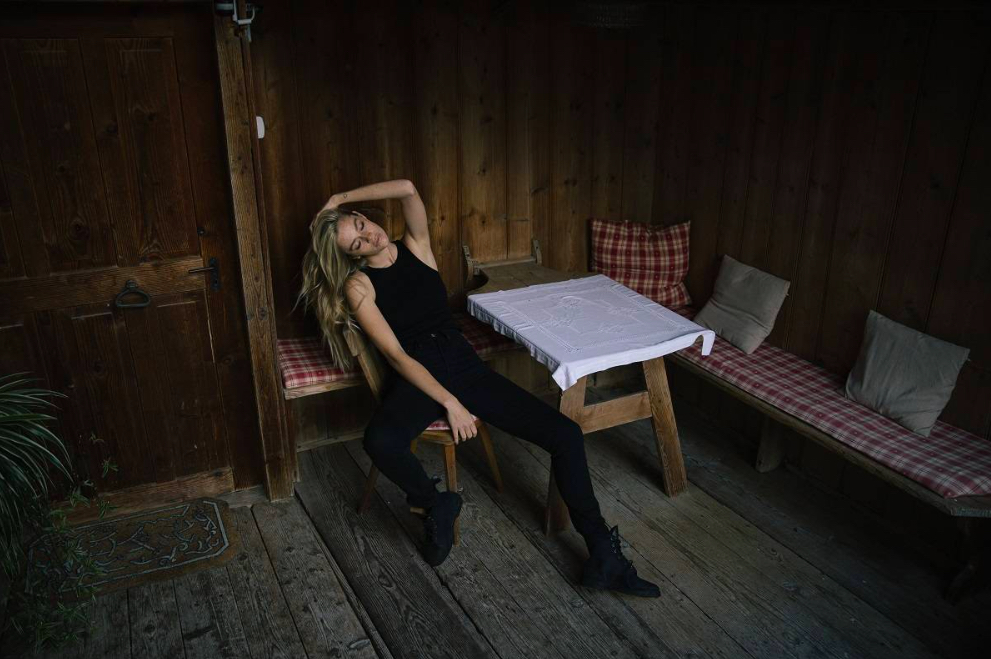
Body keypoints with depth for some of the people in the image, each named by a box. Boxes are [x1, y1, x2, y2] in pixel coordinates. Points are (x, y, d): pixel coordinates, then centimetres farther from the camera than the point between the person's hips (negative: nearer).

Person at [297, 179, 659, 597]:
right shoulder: (358, 285, -2)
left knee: (565, 433, -13)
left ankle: (603, 556, -4)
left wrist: (342, 199, 2)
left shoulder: (415, 246, 8)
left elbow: (407, 189, -10)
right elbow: (395, 355, -12)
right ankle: (436, 504, -6)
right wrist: (449, 402, -20)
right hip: (415, 375, -3)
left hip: (462, 362, 3)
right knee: (379, 442, -39)